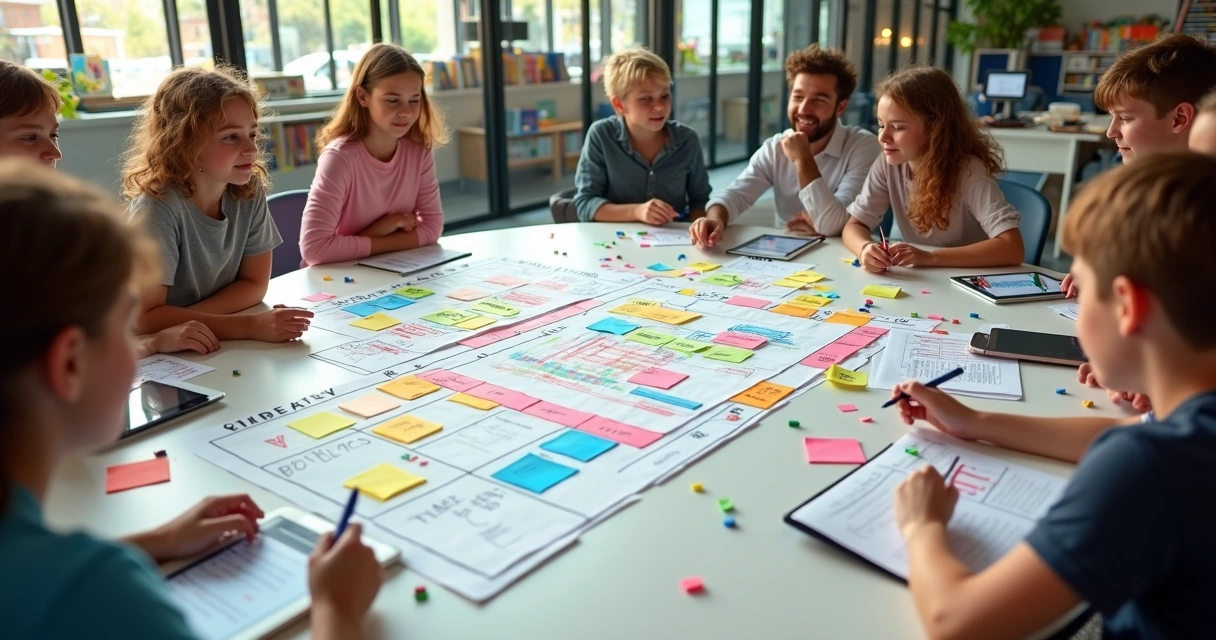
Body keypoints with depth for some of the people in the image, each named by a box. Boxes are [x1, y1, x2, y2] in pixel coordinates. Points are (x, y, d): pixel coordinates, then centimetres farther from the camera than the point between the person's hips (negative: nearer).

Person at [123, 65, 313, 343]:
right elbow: (147, 317, -22)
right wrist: (251, 326, -30)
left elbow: (255, 283, -1)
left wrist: (183, 321, -15)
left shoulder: (250, 191, -8)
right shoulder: (159, 206, -21)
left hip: (223, 346, 5)